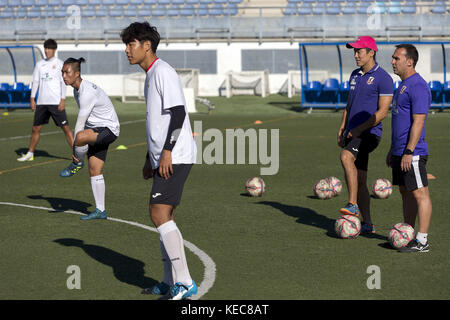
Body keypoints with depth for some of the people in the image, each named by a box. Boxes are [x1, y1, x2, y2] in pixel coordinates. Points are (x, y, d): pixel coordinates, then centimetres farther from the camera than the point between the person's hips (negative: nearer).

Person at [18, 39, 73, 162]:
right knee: (35, 128, 9)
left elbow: (63, 82, -3)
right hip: (41, 102, 5)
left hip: (56, 102, -4)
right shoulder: (40, 64, 13)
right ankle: (30, 154, 21)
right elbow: (35, 81, 14)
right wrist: (32, 98, 5)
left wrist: (63, 99, -11)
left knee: (65, 128, -8)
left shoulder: (59, 64, 1)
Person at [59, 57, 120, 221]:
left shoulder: (87, 92, -24)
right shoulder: (77, 89, 7)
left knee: (81, 137, -38)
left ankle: (77, 163, -8)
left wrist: (75, 150, -17)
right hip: (95, 130, 10)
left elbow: (80, 123, -22)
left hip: (109, 129, -10)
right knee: (95, 171, 7)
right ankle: (100, 211, 14)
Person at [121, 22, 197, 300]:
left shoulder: (163, 72, -10)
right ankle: (171, 282, 18)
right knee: (164, 217, 11)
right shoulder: (151, 76, 21)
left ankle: (185, 283, -14)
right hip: (163, 159, 10)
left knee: (159, 214, -15)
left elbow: (178, 112, -19)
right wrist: (150, 159, 27)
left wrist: (167, 151, -23)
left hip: (176, 157, -10)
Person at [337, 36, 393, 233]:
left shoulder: (383, 78, -8)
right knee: (359, 181, 7)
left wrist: (358, 129, -17)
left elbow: (382, 112, -13)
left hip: (369, 133, -8)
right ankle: (367, 224, 14)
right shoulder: (355, 75, 16)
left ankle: (352, 205, -33)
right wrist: (341, 130, 14)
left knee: (346, 157, -33)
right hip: (353, 134, 8)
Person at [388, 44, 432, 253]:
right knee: (405, 192, 14)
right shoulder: (403, 85, 17)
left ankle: (422, 241, -3)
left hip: (412, 152, -10)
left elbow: (418, 121, -20)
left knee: (419, 194, -6)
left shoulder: (417, 86, -15)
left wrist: (409, 152, -22)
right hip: (400, 151, 10)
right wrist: (393, 150, 23)